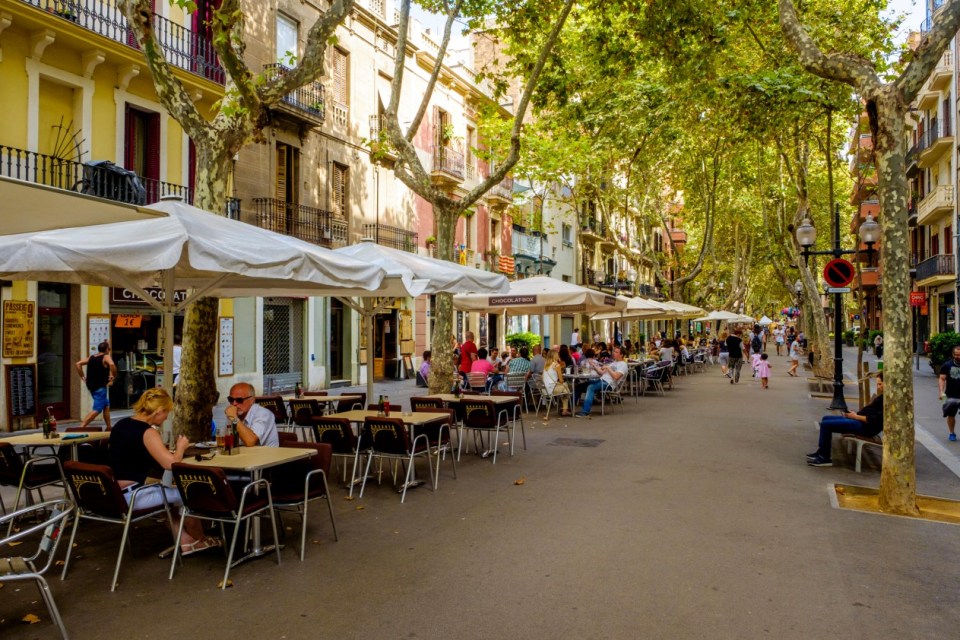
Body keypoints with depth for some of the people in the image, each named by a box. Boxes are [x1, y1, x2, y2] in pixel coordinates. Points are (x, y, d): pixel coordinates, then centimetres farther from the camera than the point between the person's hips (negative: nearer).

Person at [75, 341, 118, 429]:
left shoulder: (91, 357, 14)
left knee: (106, 405, 20)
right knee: (97, 409, -9)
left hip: (91, 386, 8)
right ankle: (81, 426, -20)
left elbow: (78, 364, 9)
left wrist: (82, 376, 10)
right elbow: (112, 364, -28)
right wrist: (114, 376, -16)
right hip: (100, 386, -8)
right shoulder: (106, 357, -7)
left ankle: (108, 427, 25)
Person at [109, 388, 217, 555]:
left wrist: (165, 452, 15)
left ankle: (185, 541, 24)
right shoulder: (147, 432, -18)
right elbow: (171, 464, -24)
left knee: (170, 492, 25)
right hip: (130, 495, -9)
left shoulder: (121, 425, 9)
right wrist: (180, 448, -3)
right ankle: (198, 539, 25)